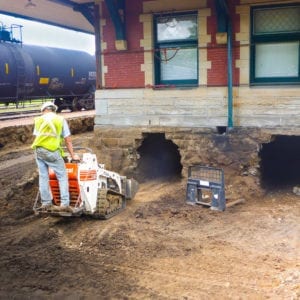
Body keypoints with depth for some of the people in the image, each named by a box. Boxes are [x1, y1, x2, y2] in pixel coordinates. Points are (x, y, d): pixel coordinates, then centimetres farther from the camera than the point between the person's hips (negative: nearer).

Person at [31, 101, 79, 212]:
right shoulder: (60, 119, 5)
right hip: (52, 152, -4)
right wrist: (72, 155, 9)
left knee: (43, 176, 12)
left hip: (38, 150, 4)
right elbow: (68, 140, 4)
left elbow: (36, 136, 12)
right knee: (62, 177, 2)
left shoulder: (39, 120, 14)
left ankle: (46, 203, 17)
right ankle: (65, 204, -4)